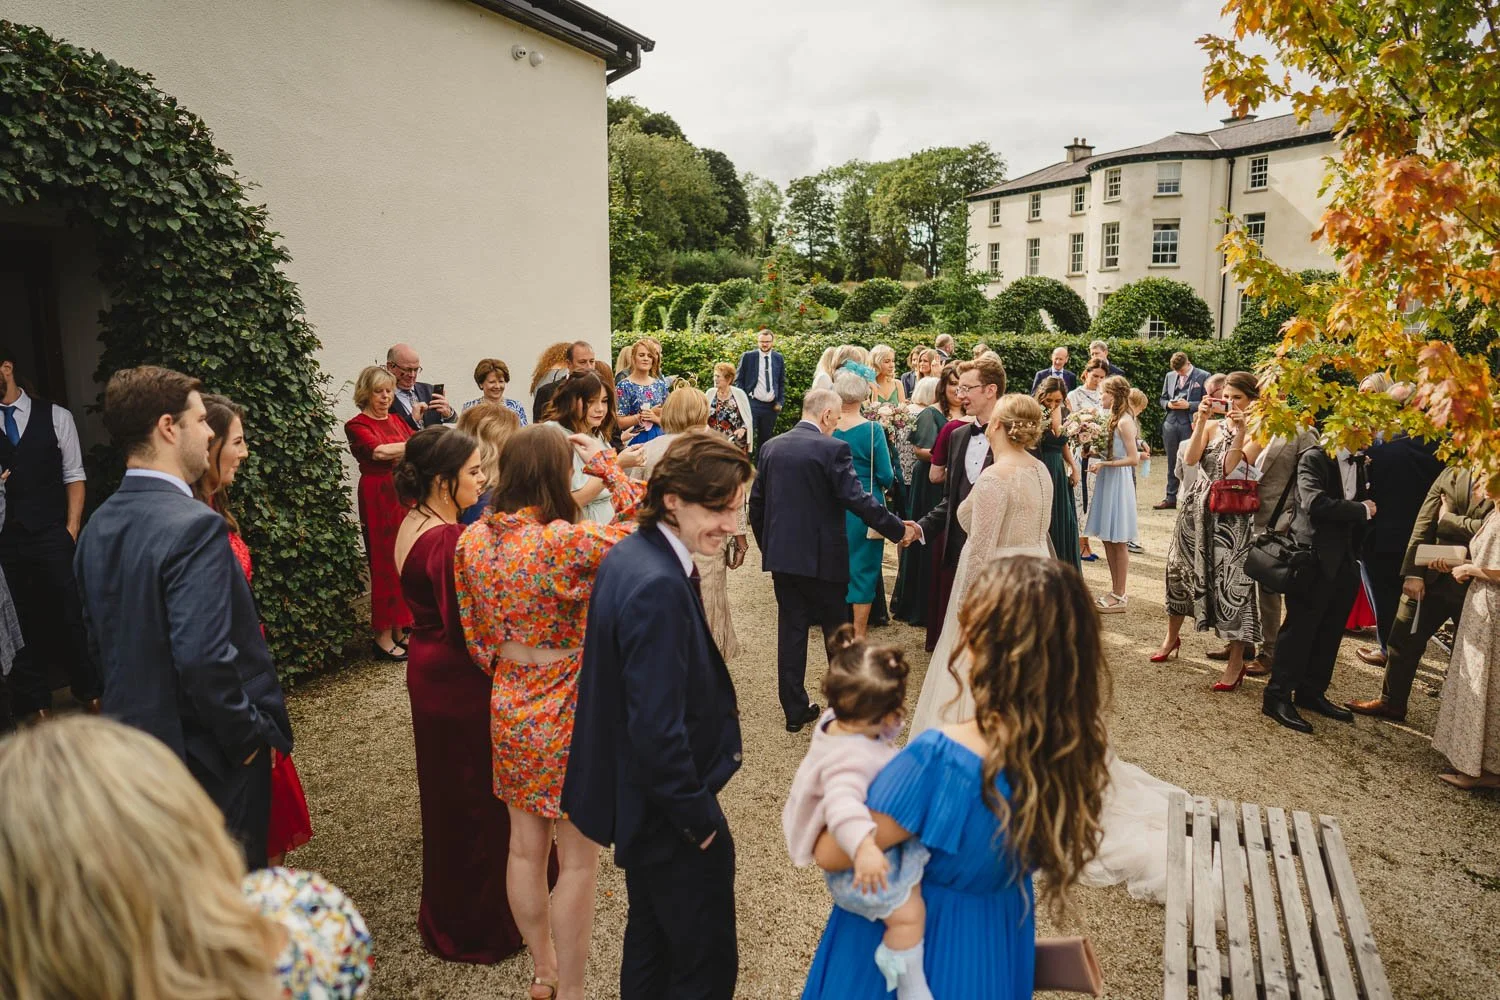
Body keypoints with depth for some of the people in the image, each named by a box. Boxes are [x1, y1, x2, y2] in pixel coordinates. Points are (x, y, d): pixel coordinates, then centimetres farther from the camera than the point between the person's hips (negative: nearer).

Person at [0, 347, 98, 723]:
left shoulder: (55, 416, 2)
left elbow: (74, 476, 2)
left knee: (69, 614, 5)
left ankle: (89, 691, 22)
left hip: (51, 536, -1)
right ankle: (34, 702, 24)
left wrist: (72, 529, -6)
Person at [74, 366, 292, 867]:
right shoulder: (194, 527, -25)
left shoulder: (98, 526, 2)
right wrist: (250, 734, -17)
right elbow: (204, 657, -30)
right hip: (209, 758, -8)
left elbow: (100, 642, 12)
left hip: (133, 738, 8)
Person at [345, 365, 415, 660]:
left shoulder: (397, 421, 16)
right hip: (378, 498, -6)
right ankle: (383, 637, 5)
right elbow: (380, 451, -20)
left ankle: (400, 630, 16)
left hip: (405, 495, 6)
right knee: (385, 563, -3)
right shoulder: (356, 425, -3)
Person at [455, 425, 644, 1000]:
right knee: (578, 860, 10)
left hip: (508, 708, 7)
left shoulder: (472, 540, -5)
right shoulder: (569, 542, -25)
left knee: (525, 847, 21)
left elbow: (474, 634, 5)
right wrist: (606, 464, -8)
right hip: (568, 714, -7)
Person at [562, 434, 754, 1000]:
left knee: (650, 941, 27)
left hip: (637, 797, 10)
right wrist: (699, 816, -16)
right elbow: (659, 729, -30)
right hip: (670, 811, -10)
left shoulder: (627, 555, 0)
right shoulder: (659, 588, -30)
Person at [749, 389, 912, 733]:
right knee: (837, 630, 13)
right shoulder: (833, 449, -14)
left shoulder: (771, 447, 5)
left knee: (791, 630, 11)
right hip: (822, 558, -5)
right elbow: (858, 499, -19)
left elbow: (756, 502, 10)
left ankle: (795, 710, 17)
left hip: (781, 556, 5)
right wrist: (899, 529, -10)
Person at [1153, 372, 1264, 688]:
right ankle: (1172, 636, 34)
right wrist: (1202, 420, -14)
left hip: (1233, 516, -4)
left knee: (1231, 580, -6)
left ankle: (1237, 662, 3)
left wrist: (1240, 431, -21)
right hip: (1198, 509, 5)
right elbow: (1191, 458, -11)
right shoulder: (1212, 427, 6)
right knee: (1181, 568, 13)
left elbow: (1232, 470, -18)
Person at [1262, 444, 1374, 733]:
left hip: (1345, 560, 7)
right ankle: (1278, 696, 4)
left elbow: (1364, 502, 18)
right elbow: (1315, 502, -22)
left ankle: (1311, 691, 24)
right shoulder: (1314, 459, -8)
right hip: (1315, 557, -7)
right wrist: (1362, 510, -14)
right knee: (1300, 627, -3)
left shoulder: (1360, 465, 14)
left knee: (1330, 631, 12)